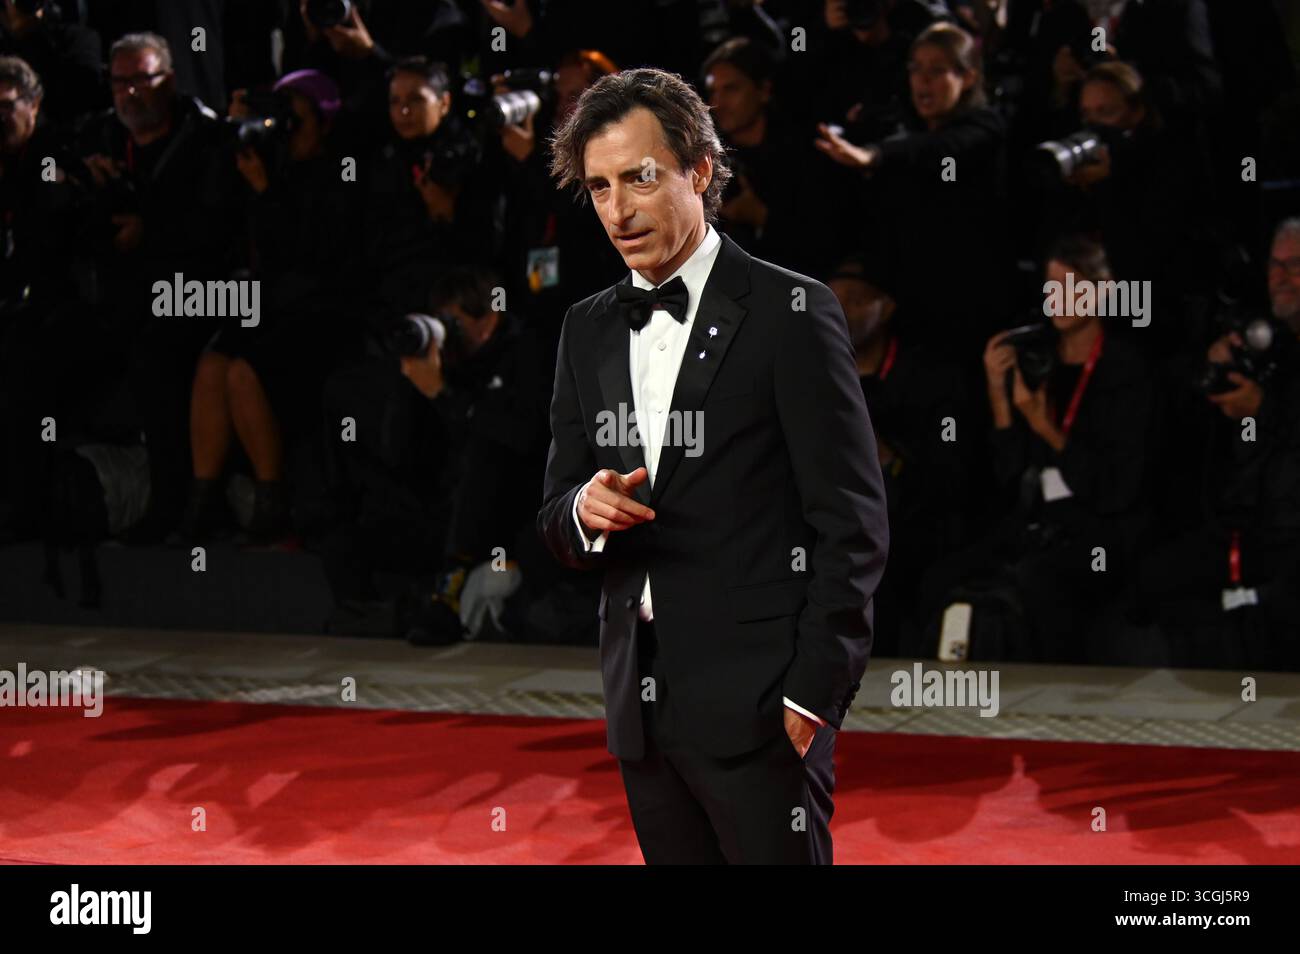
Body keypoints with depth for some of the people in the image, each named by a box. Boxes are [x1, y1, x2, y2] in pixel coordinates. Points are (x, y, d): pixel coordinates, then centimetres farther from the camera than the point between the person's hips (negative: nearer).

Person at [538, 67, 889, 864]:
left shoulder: (791, 312, -5)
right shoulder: (589, 330, 13)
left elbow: (852, 521, -7)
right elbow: (555, 522, 16)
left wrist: (816, 691, -13)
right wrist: (585, 509, -8)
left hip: (758, 704, -6)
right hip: (642, 704, 6)